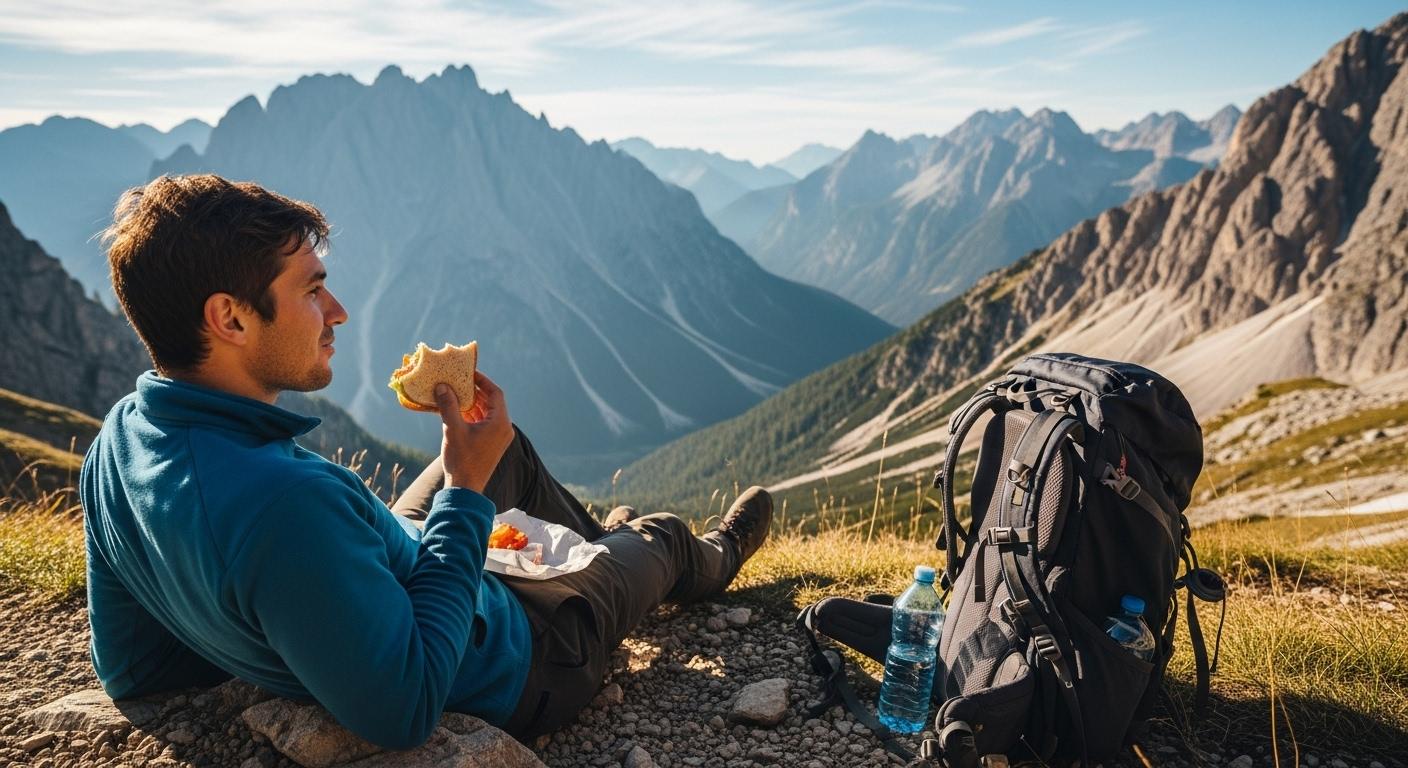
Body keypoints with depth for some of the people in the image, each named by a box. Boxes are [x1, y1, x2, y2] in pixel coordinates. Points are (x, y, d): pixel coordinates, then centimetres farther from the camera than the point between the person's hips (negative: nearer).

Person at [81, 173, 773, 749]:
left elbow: (131, 670, -3)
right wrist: (466, 492, -30)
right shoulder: (284, 502, -44)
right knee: (659, 537, 17)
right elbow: (403, 715, -33)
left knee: (508, 446, 24)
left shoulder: (118, 443, -15)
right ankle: (710, 564, 56)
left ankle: (600, 543, 53)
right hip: (503, 676, -7)